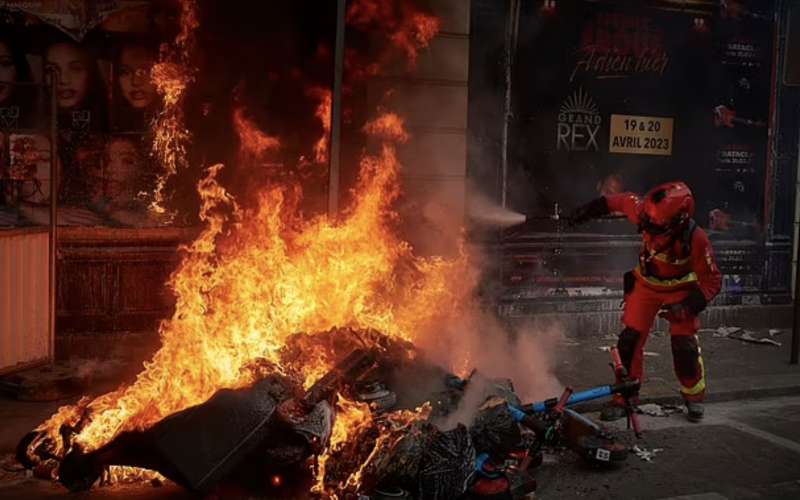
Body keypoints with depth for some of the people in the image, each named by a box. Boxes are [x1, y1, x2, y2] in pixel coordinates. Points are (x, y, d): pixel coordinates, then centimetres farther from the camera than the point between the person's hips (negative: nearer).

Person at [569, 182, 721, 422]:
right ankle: (624, 397, 9)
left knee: (684, 346, -5)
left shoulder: (696, 239, -34)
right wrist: (592, 208, 3)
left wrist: (688, 306, -33)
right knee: (629, 340, -3)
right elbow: (625, 200, -5)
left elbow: (712, 281, -22)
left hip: (680, 289, -3)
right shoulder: (646, 212, -28)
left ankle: (694, 397, 19)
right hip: (646, 284, 3)